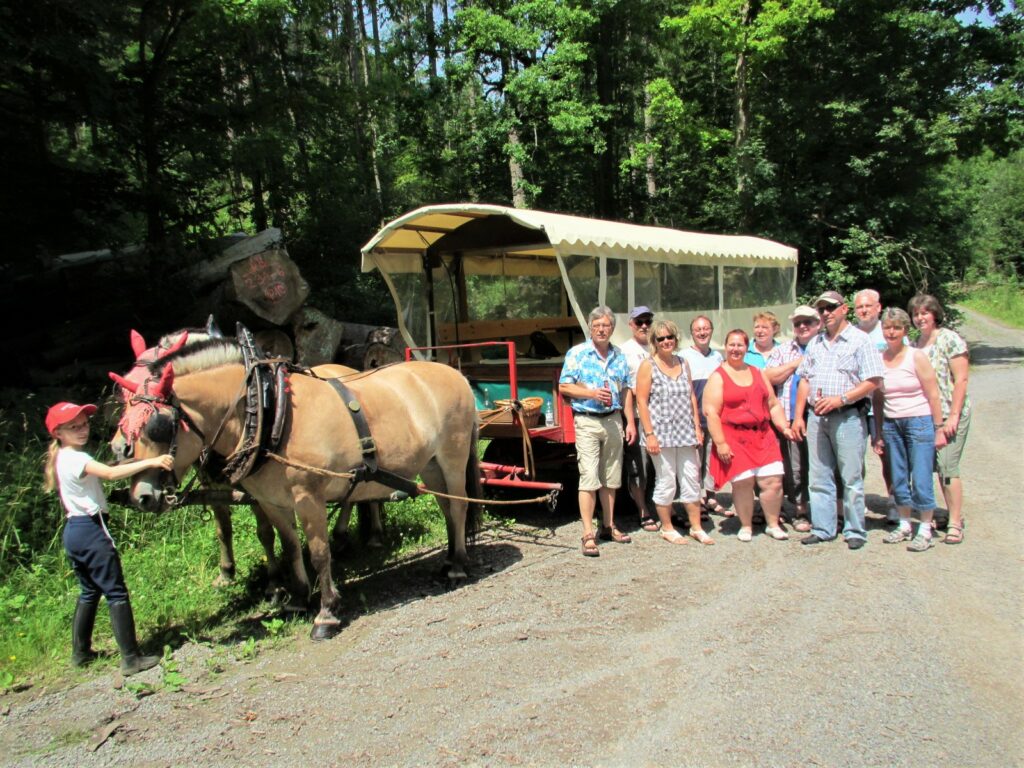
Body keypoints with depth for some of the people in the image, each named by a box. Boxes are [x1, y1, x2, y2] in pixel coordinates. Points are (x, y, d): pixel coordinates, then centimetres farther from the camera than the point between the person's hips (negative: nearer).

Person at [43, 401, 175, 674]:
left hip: (73, 531, 10)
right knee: (116, 593, -6)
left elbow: (101, 475, 15)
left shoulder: (62, 457, 13)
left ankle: (80, 652, 30)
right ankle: (131, 659, -4)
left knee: (89, 592, 22)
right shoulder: (76, 458, -17)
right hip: (91, 530, -10)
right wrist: (151, 462, -41)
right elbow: (112, 474, -32)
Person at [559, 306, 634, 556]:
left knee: (611, 478, 12)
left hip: (614, 421, 5)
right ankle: (588, 535, -5)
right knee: (589, 477, -10)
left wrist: (630, 422, 6)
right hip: (587, 422, -5)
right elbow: (563, 387, -4)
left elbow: (625, 392, 14)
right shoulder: (577, 353, -3)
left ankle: (608, 526, 25)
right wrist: (592, 393, -17)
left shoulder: (619, 356, 11)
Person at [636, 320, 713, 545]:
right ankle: (667, 528, 18)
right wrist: (649, 434, -15)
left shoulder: (683, 364, 11)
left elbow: (692, 397, 15)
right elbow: (641, 401, -9)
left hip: (685, 432, 5)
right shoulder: (648, 366, -5)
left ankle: (696, 527, 20)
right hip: (661, 433, -5)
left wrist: (697, 427, 8)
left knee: (692, 480, 8)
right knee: (666, 481, 2)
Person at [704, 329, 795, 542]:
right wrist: (720, 443, -14)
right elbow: (711, 412, -9)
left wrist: (784, 427, 6)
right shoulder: (718, 377, -1)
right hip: (733, 439, -4)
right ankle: (746, 526, 15)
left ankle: (773, 524, 18)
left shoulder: (758, 373, 17)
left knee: (773, 481, 0)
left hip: (763, 437, 5)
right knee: (742, 483, -4)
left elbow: (773, 404, 19)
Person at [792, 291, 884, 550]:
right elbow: (804, 380, 16)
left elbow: (873, 381, -9)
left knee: (852, 478, 0)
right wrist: (799, 416, 9)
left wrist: (840, 399, -18)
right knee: (819, 478, 8)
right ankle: (822, 529, 17)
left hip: (847, 417, -5)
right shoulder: (815, 343, 16)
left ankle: (855, 531, 11)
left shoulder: (860, 340, -2)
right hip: (816, 418, 5)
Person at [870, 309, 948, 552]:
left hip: (919, 422, -4)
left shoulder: (917, 357, -6)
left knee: (921, 479, -3)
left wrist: (939, 429, -9)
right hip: (891, 424, 4)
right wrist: (878, 434, 10)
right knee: (898, 479, 10)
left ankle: (925, 530, 9)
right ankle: (904, 525, 24)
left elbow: (933, 395, -6)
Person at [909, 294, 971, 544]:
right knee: (939, 467, 10)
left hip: (950, 414, -6)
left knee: (947, 467, -9)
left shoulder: (950, 340, -7)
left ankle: (955, 524, 1)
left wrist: (953, 416, -16)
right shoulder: (915, 343, 11)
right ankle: (956, 514, 23)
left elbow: (961, 379, -11)